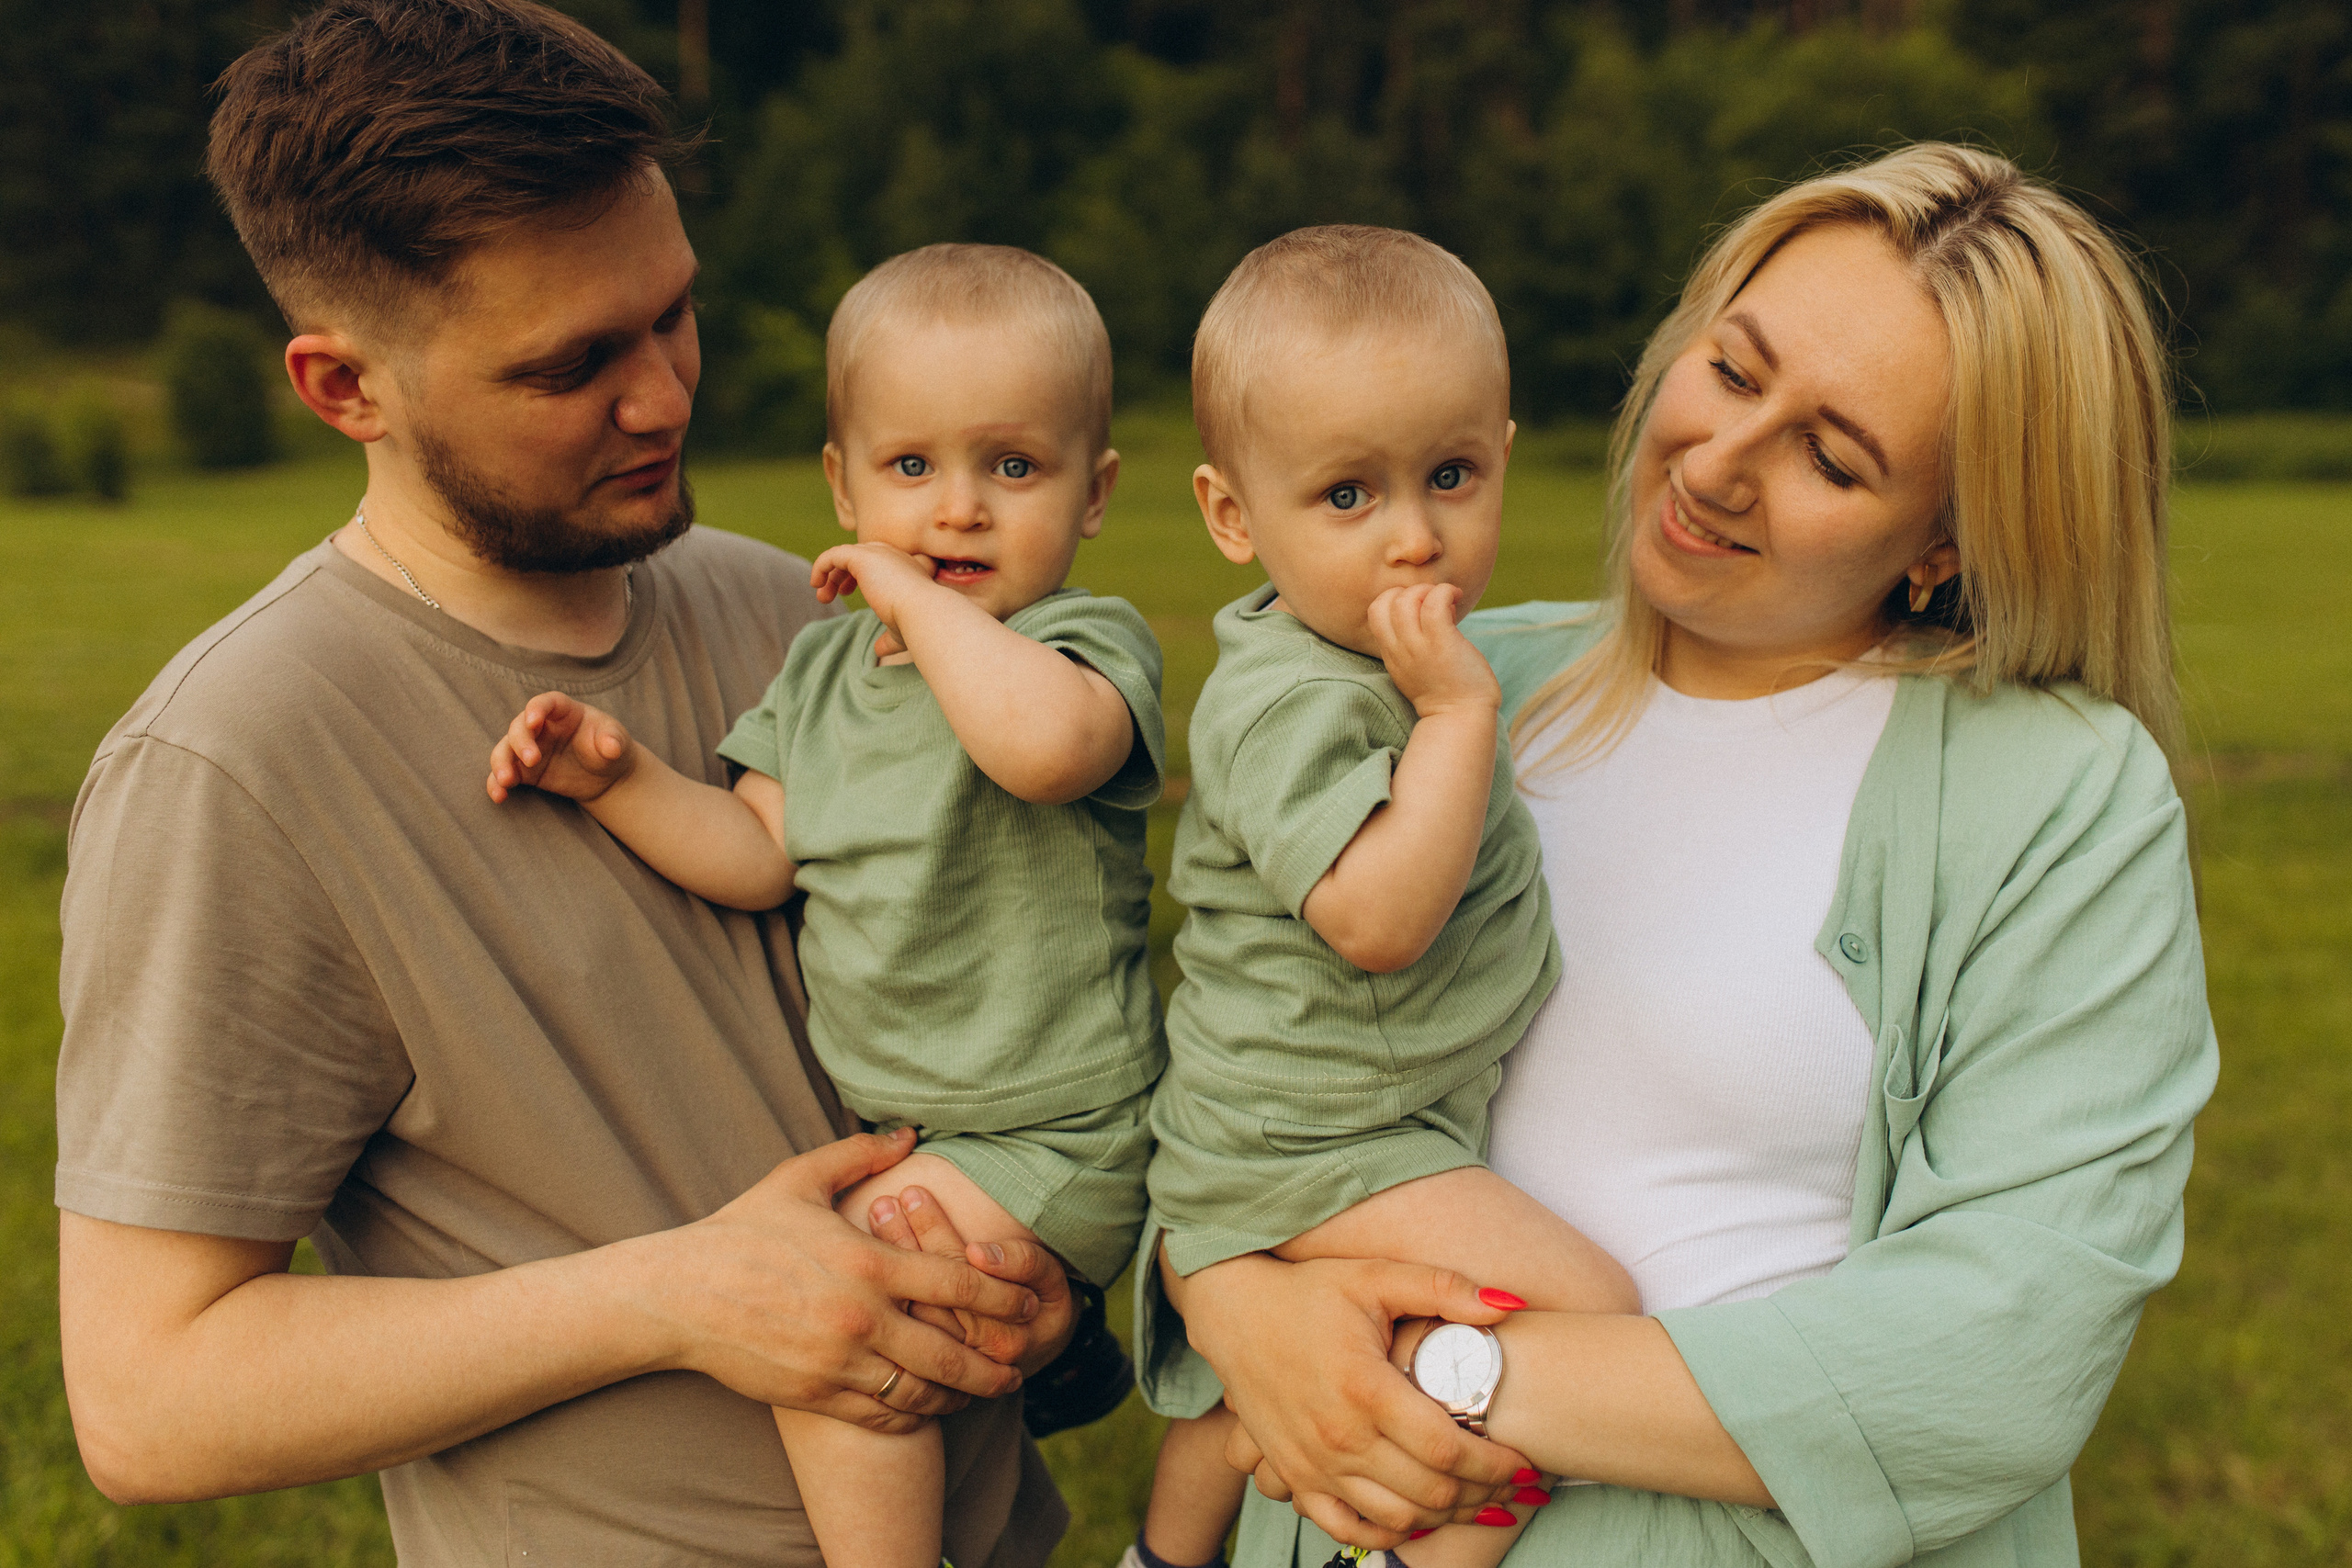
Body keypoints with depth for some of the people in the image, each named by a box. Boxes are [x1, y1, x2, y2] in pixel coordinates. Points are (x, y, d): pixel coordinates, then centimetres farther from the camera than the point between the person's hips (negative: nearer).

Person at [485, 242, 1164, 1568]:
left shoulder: (1090, 643, -16)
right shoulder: (823, 667, 7)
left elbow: (1042, 739, -41)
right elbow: (758, 855, 2)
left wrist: (914, 595, -30)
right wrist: (620, 776, -12)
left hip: (1043, 1138, -8)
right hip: (887, 1117, 8)